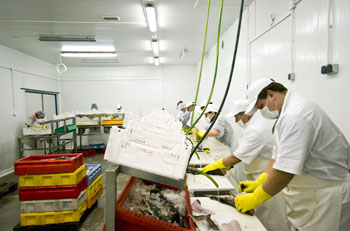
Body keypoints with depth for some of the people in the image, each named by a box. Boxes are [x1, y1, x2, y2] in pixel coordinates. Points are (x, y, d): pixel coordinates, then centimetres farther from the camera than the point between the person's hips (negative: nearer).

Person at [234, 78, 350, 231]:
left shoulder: (295, 116, -26)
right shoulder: (292, 110, 8)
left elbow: (285, 170, -30)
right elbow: (279, 155, 11)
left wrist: (255, 198, -19)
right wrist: (259, 182, 2)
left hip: (323, 199, -9)